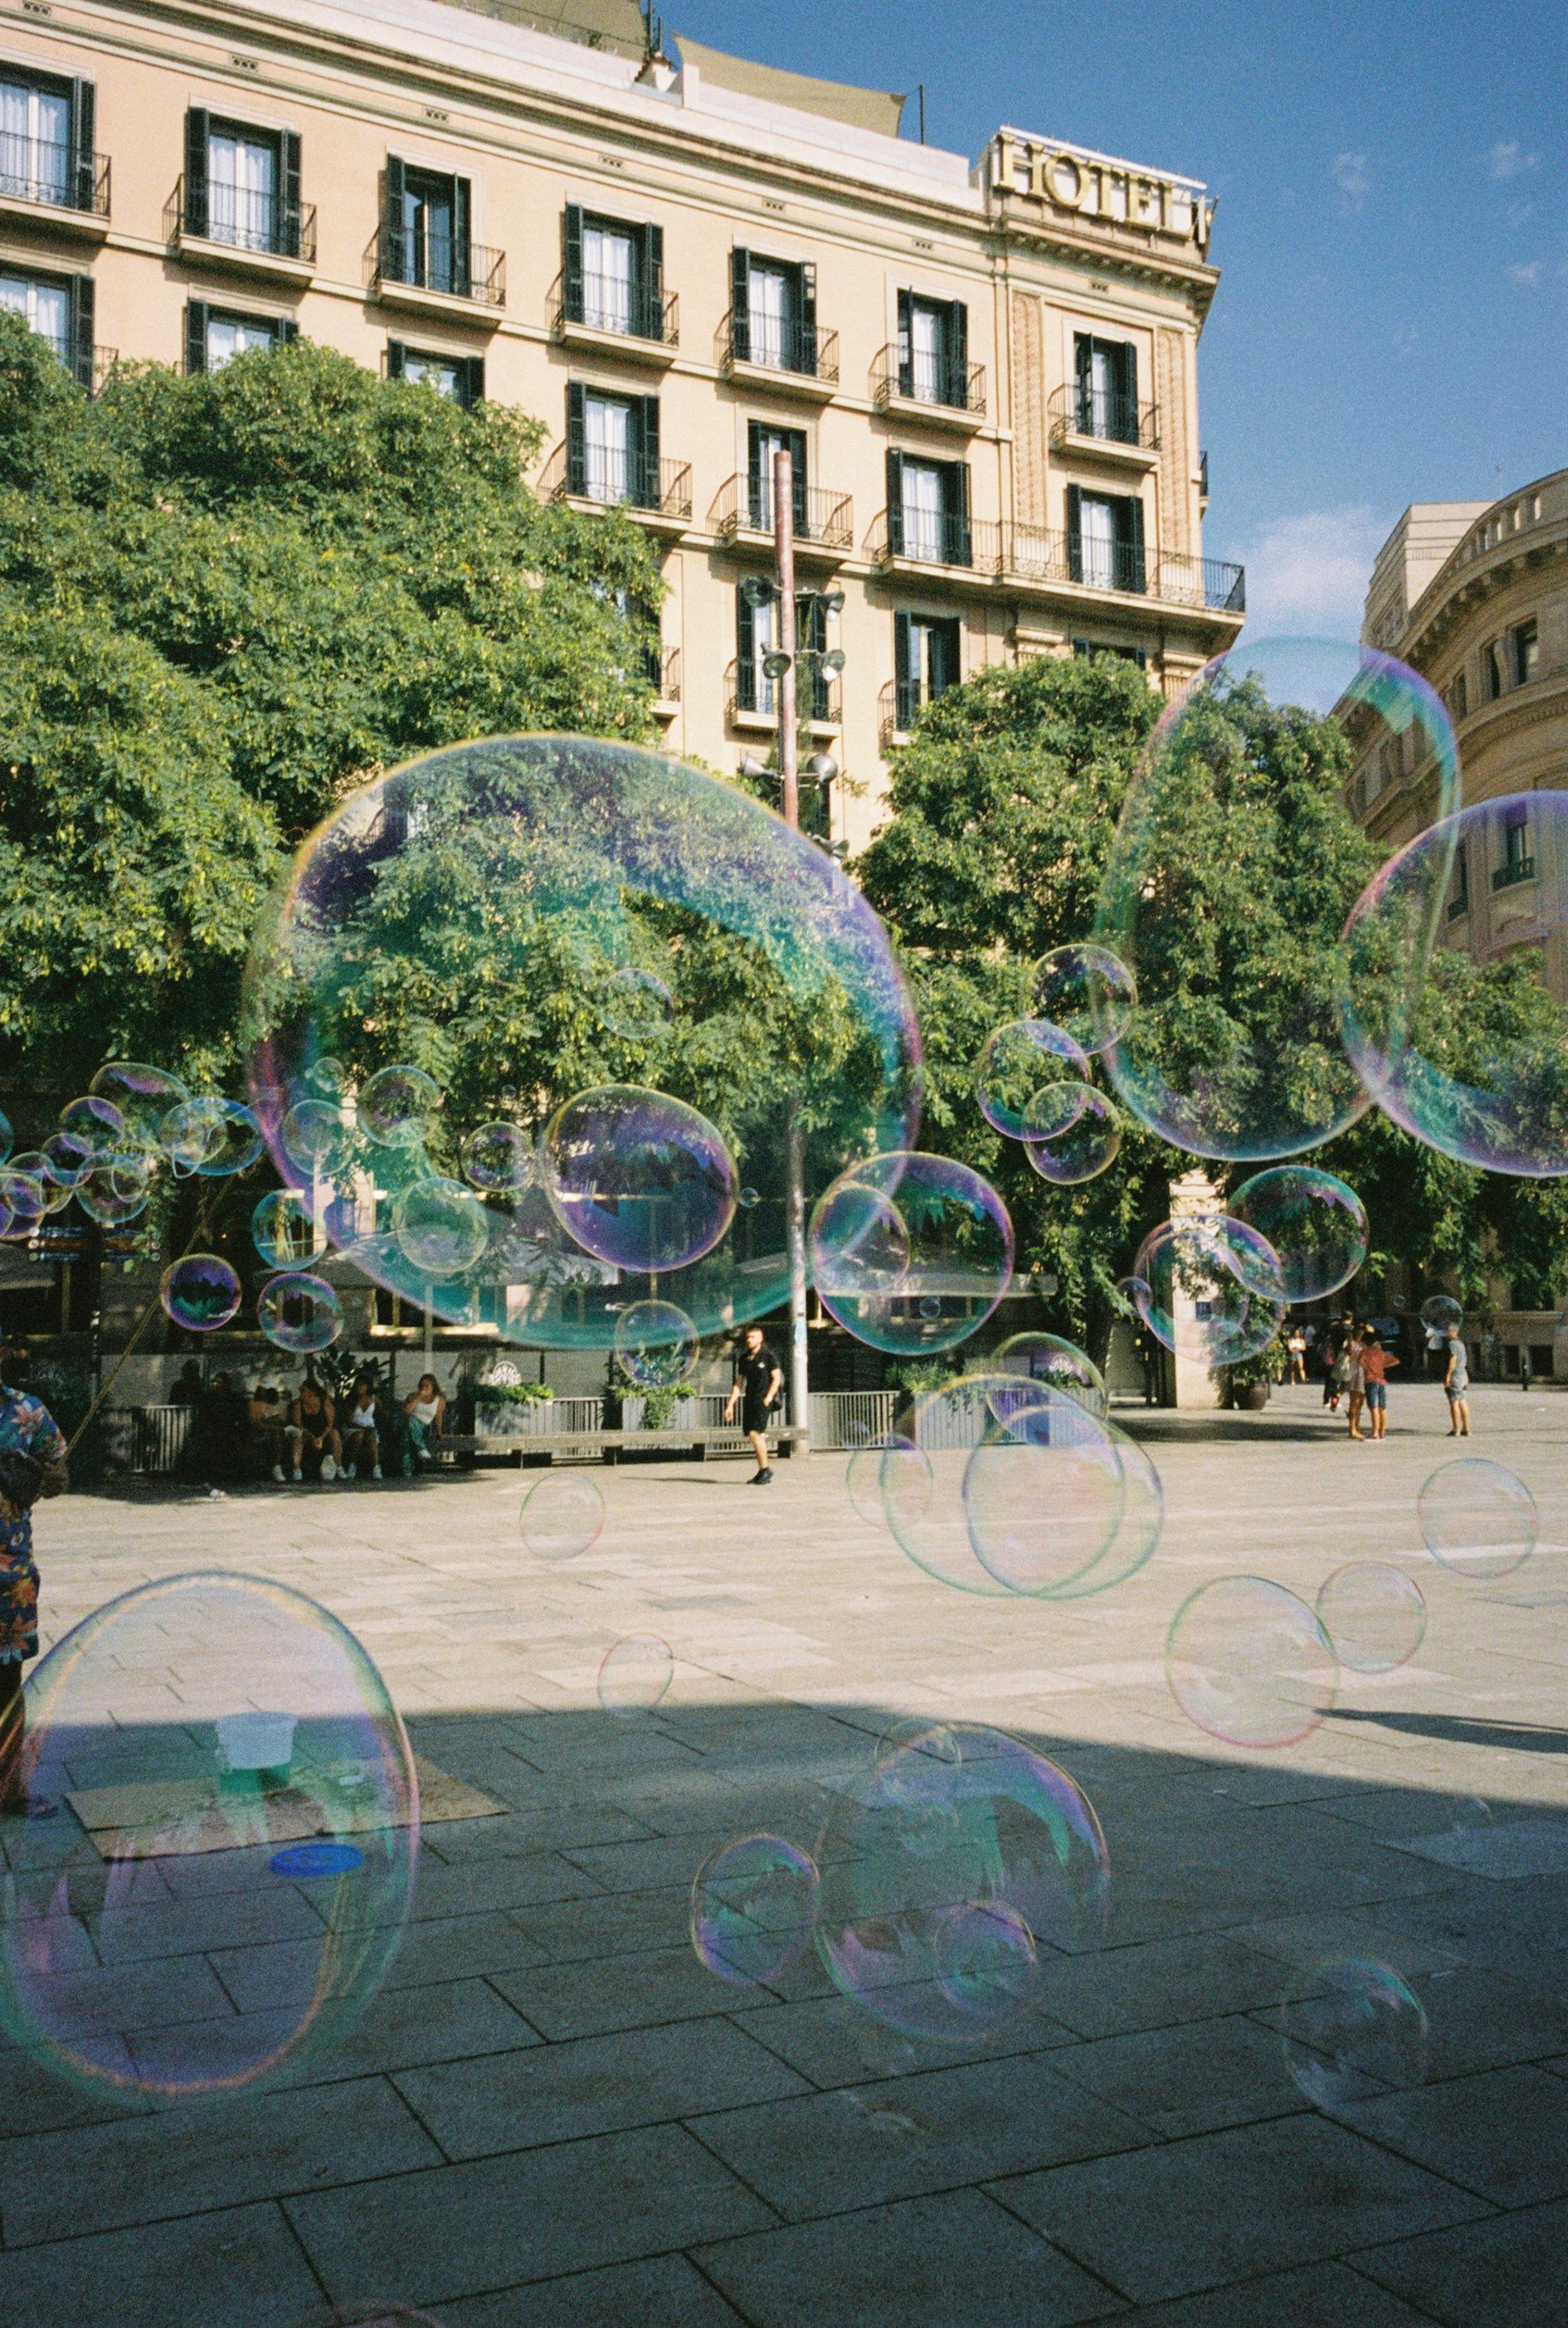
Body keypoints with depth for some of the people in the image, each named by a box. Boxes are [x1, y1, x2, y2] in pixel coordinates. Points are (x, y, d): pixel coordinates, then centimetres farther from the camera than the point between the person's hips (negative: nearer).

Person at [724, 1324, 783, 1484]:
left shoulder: (768, 1356, -2)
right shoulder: (744, 1359, 14)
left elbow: (777, 1378, -3)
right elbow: (739, 1383, 17)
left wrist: (768, 1398, -13)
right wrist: (730, 1405, 11)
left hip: (764, 1400, -6)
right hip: (749, 1399, 6)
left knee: (755, 1433, -17)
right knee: (758, 1435, 5)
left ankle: (766, 1469, -8)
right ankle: (764, 1471, 12)